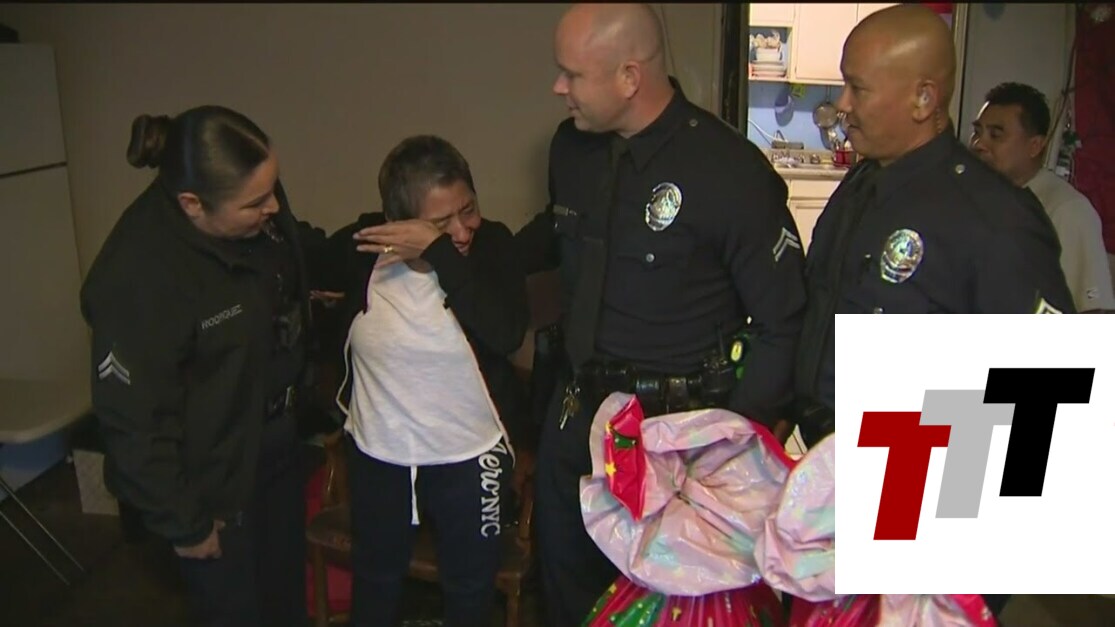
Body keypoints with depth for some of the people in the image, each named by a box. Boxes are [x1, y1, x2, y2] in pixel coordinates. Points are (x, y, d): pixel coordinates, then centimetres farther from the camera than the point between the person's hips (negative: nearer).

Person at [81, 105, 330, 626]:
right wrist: (183, 522, -14)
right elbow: (135, 421, -24)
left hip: (279, 445, 7)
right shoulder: (138, 278, -32)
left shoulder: (258, 210, -13)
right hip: (215, 481, -6)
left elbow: (304, 257, 13)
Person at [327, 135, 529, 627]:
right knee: (375, 581, 25)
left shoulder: (490, 244, -16)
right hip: (378, 452, 2)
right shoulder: (363, 246, -13)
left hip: (471, 456, -1)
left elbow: (506, 334, -33)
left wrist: (440, 253, -35)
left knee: (471, 587, 20)